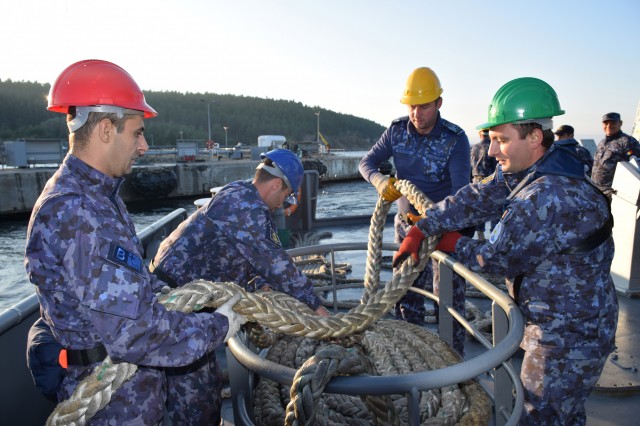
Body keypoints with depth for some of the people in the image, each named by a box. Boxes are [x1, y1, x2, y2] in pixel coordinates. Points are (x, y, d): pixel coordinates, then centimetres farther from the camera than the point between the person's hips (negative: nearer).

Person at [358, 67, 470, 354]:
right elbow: (367, 162, 1)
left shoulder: (455, 138, -15)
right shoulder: (397, 131, -4)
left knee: (449, 295, -3)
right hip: (406, 224, 4)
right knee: (407, 293, 12)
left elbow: (460, 188, -24)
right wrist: (380, 181, -23)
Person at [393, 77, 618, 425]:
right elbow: (477, 198, -3)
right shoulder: (528, 168, -3)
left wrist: (454, 245, -5)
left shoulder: (549, 198, -33)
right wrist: (420, 230, -11)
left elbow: (499, 259, -23)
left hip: (570, 334, -9)